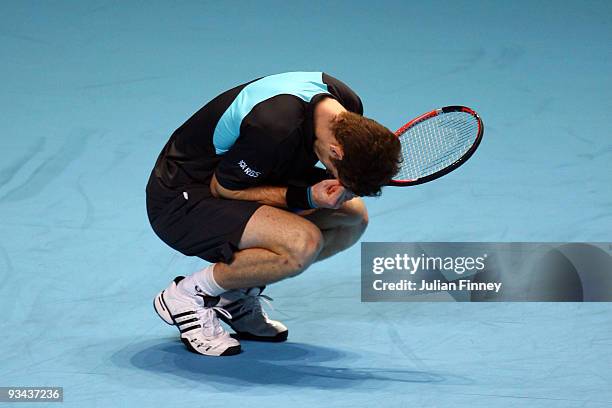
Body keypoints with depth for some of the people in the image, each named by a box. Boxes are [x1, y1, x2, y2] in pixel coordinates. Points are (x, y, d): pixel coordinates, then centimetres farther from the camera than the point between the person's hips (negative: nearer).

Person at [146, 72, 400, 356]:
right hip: (181, 199, -9)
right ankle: (188, 295, -8)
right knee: (304, 242, -30)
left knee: (354, 216, 1)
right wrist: (306, 197, -29)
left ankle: (239, 292, 9)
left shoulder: (347, 107, -11)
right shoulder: (274, 129, -37)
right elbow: (221, 188, -20)